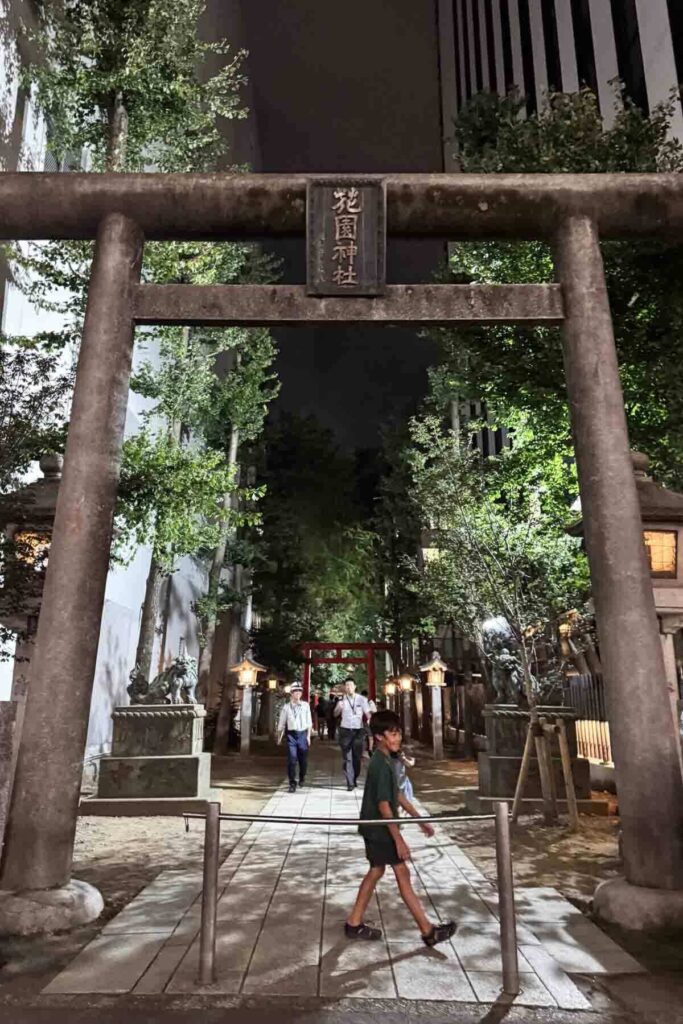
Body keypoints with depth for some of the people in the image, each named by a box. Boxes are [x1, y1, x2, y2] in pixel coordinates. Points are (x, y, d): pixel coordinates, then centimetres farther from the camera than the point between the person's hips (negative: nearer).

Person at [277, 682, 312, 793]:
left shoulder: (305, 706, 3)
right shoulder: (287, 707, 1)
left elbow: (309, 722, 6)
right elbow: (281, 723, 6)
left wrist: (308, 736, 2)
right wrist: (279, 737, 6)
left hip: (303, 734, 1)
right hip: (291, 734, -1)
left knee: (303, 759, 11)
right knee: (291, 760, -6)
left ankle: (302, 777, 38)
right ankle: (292, 783, 4)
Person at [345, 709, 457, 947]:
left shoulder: (384, 760, 7)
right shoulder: (381, 765, -24)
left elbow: (397, 795, 14)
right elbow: (383, 805, -25)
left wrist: (419, 819, 16)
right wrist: (399, 839, -22)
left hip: (375, 829, 9)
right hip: (380, 830, -9)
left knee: (376, 871, 17)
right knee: (402, 874, -1)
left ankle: (354, 924, 26)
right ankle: (428, 931, 9)